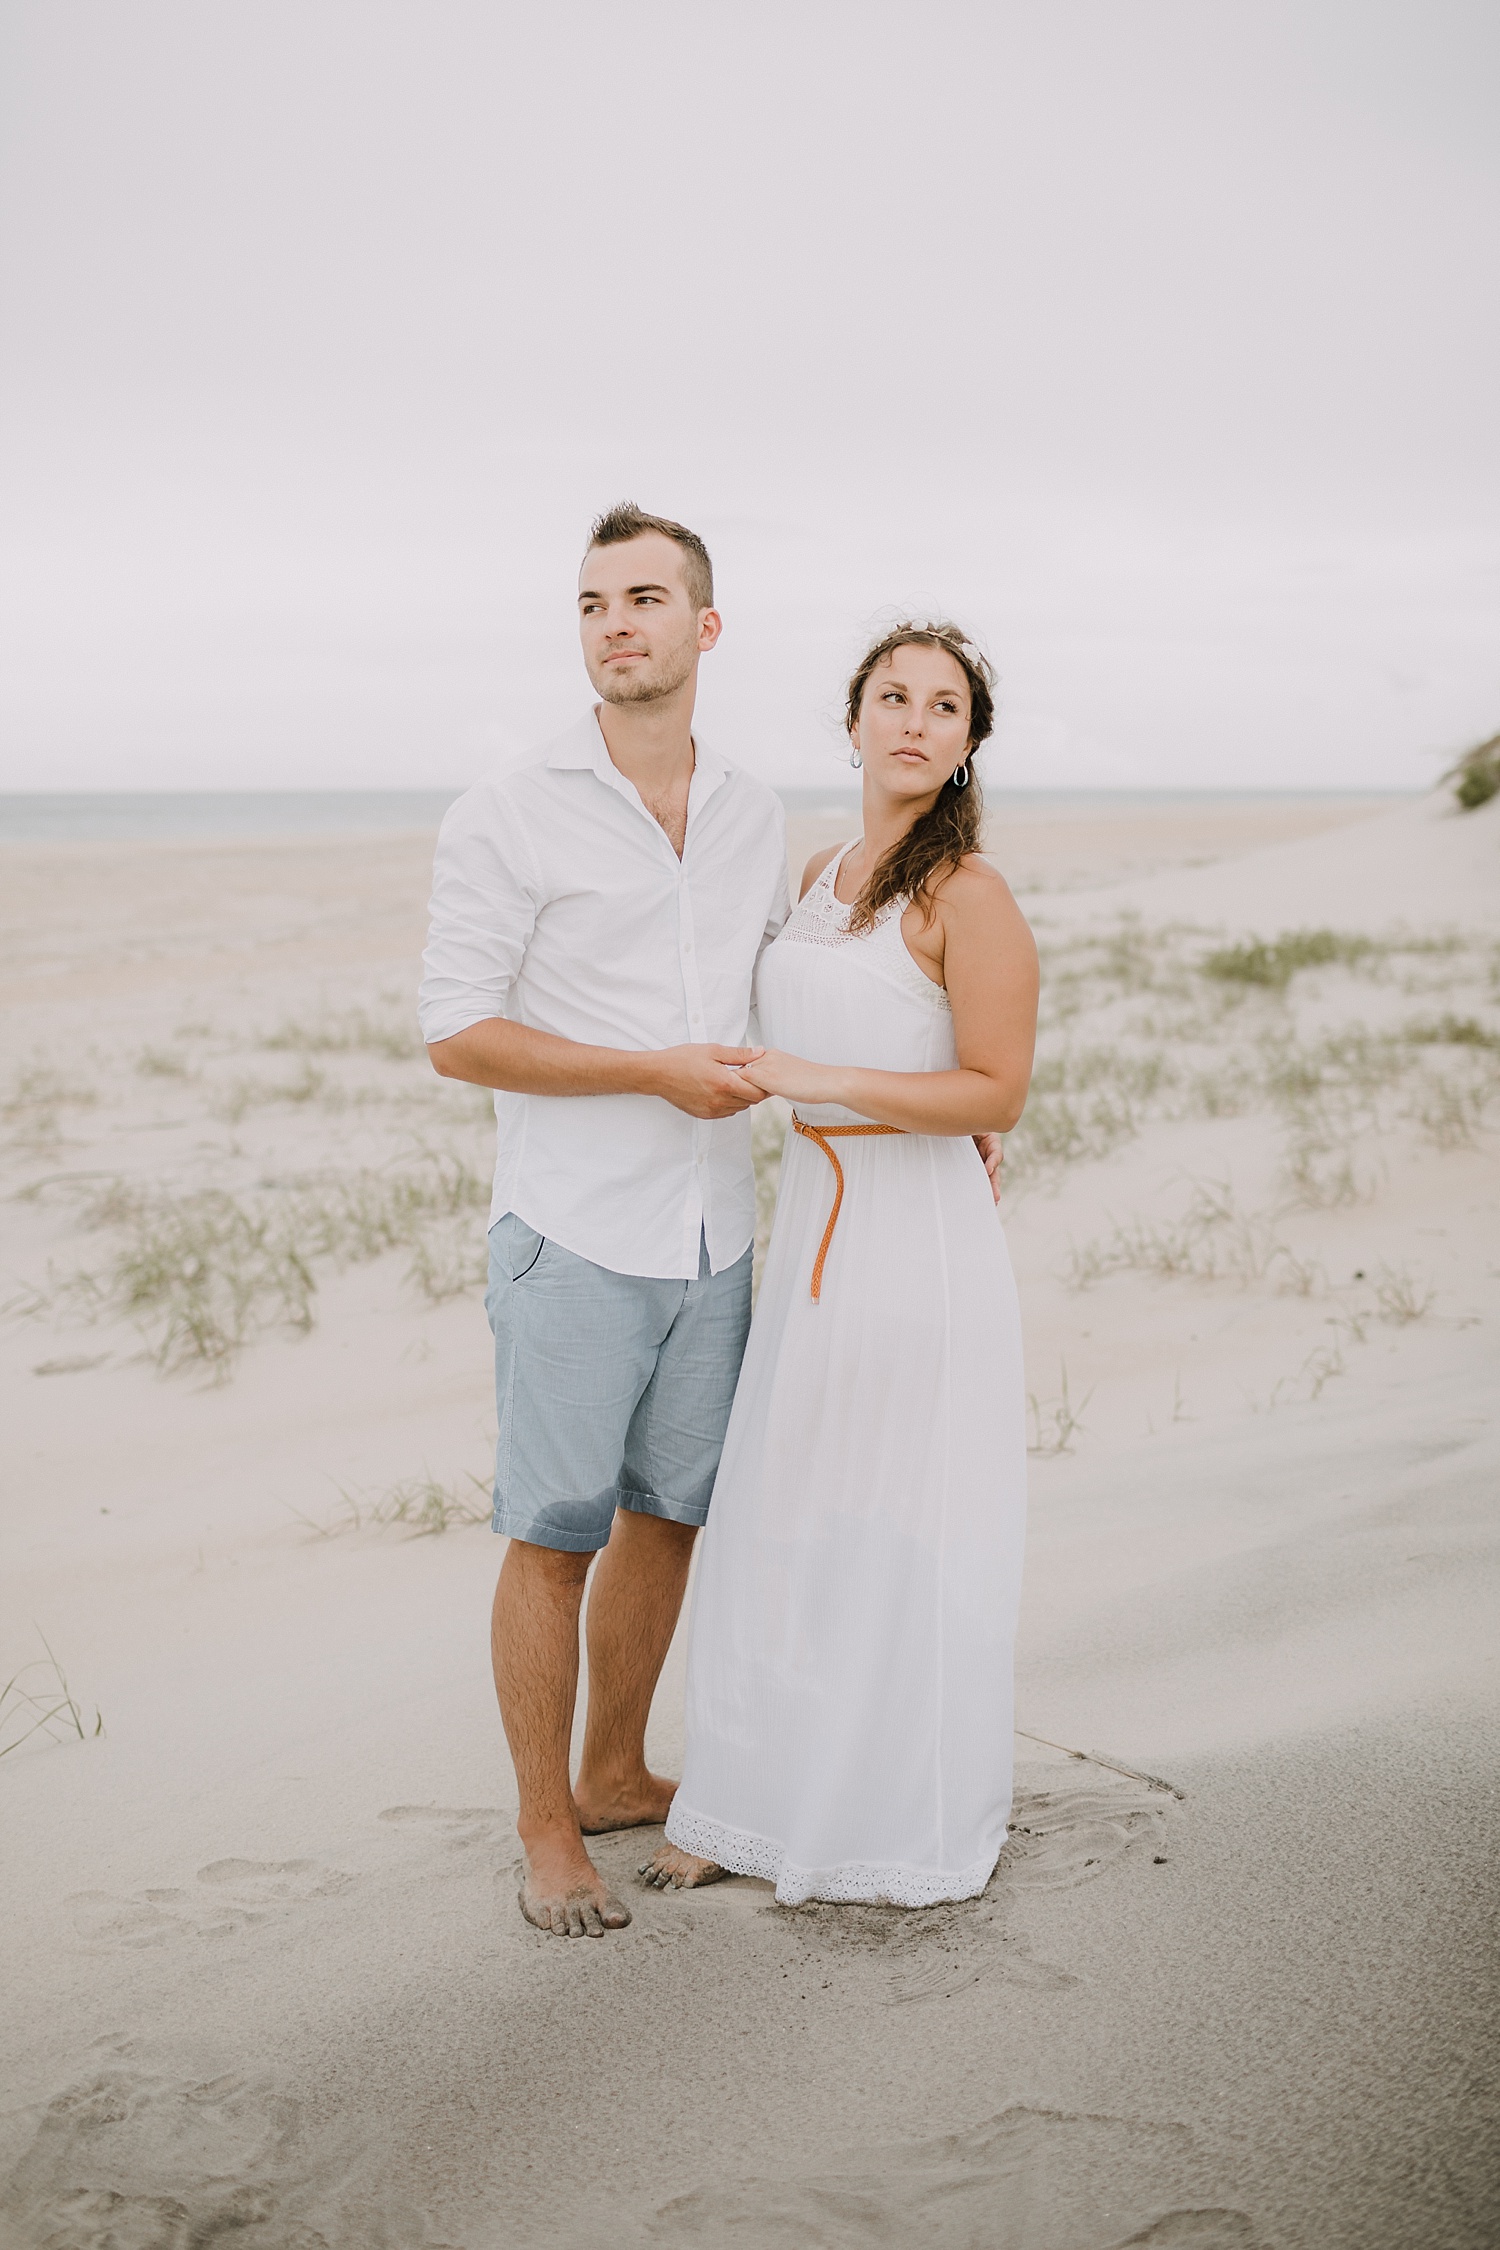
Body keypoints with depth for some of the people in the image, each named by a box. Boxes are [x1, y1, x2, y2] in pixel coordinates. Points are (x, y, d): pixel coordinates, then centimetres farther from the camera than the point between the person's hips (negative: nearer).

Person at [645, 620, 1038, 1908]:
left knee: (906, 1541, 4)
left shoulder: (969, 896, -12)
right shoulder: (822, 880, 11)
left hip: (924, 1235, -7)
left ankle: (928, 1835, 21)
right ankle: (771, 1806, 27)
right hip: (811, 1226, 7)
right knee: (783, 1525, 12)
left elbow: (997, 1092, -16)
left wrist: (817, 1079, -21)